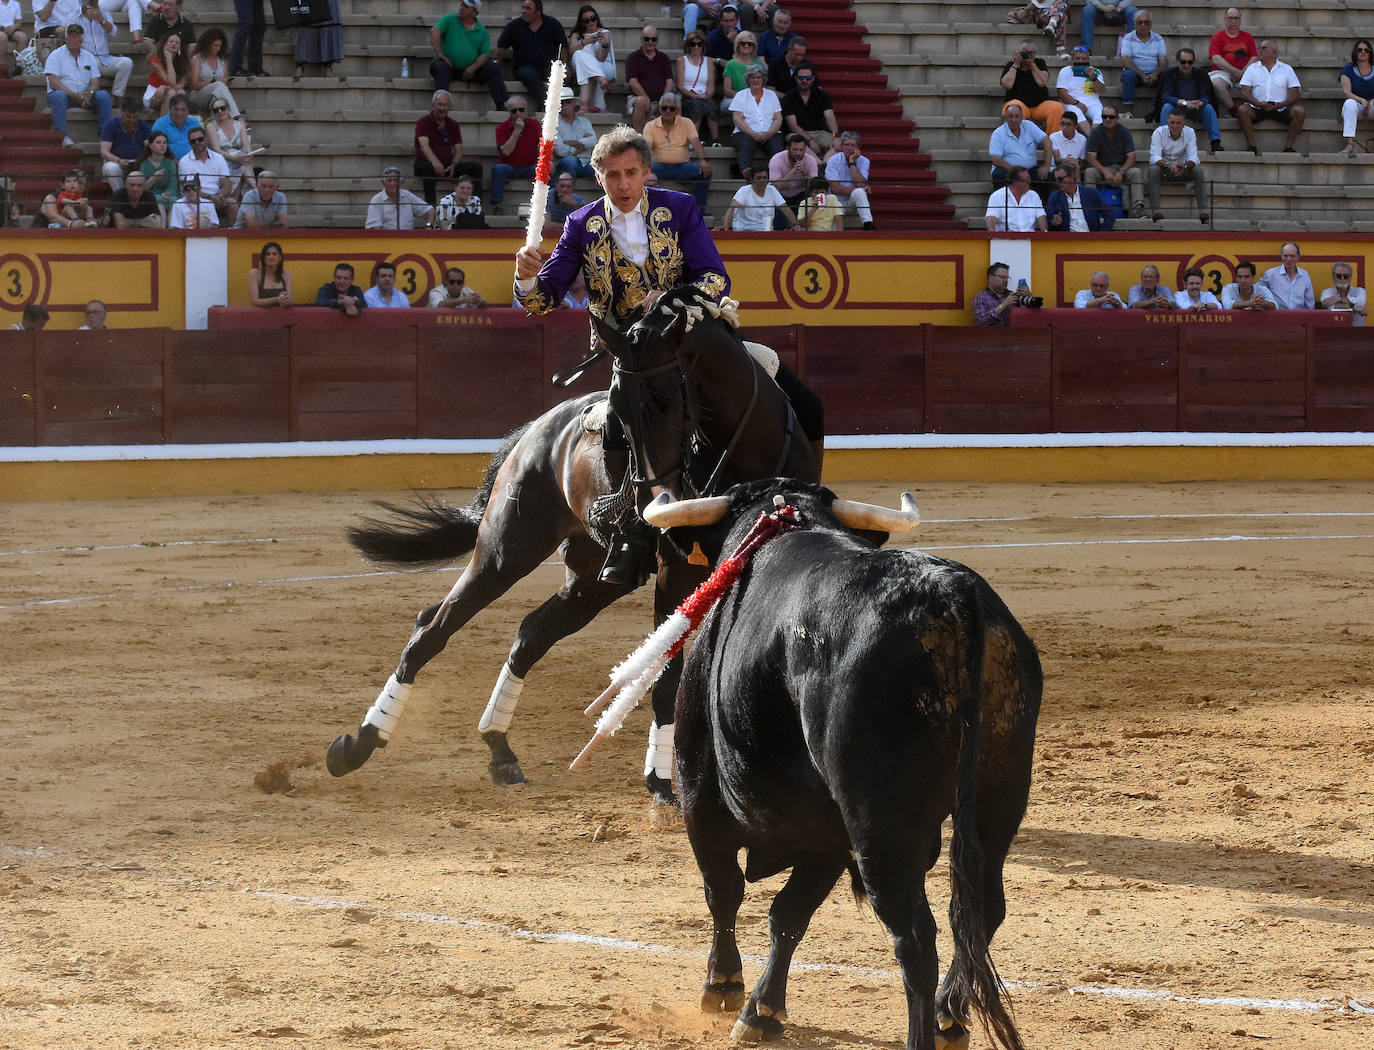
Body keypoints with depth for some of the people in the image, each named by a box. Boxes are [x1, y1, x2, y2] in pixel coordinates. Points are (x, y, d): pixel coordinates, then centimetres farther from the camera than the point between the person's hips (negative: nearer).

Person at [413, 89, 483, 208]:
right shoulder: (423, 122, -3)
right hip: (425, 165, -5)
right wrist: (435, 162, -41)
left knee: (476, 167, -15)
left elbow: (458, 151, 8)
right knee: (429, 167, -40)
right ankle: (430, 206, -45)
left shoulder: (453, 125, 13)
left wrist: (453, 165, -16)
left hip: (448, 166, 5)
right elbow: (424, 145, -21)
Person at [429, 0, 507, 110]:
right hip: (449, 65, -2)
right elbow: (434, 31, -11)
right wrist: (440, 54, -25)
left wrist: (473, 68, -16)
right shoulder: (449, 19, 4)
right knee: (442, 67, -35)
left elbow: (484, 54, 4)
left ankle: (501, 105, -21)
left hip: (469, 71, 2)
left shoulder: (482, 32, 8)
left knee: (493, 68, -18)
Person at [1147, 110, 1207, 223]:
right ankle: (1155, 209, -42)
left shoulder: (1190, 133, -9)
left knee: (1198, 170, -27)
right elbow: (1155, 157, -26)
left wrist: (1185, 166, -41)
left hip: (1182, 170, 2)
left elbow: (1193, 157, -18)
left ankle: (1202, 210, -33)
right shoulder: (1159, 132, -15)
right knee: (1154, 169, -35)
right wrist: (1169, 165, -46)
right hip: (1164, 169, -2)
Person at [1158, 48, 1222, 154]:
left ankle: (1215, 142, -36)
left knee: (1209, 108, -27)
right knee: (1167, 107, -32)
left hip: (1195, 110, 1)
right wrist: (1184, 103, -32)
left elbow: (1206, 97, -10)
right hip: (1176, 109, -1)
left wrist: (1200, 103, -36)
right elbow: (1165, 97, -16)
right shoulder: (1170, 73, -7)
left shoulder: (1200, 74, -3)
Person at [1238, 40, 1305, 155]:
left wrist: (1280, 105, -15)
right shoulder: (1252, 68, 15)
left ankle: (1288, 146, -18)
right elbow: (1244, 92, 5)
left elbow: (1295, 94, 5)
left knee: (1300, 111, -27)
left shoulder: (1286, 69, 13)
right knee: (1243, 110, -31)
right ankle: (1252, 146, -24)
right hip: (1257, 108, 0)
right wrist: (1258, 103, -16)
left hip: (1280, 108, 0)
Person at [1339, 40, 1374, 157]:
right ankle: (1350, 144, -49)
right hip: (1356, 108, -1)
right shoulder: (1348, 69, 4)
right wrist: (1361, 100, -25)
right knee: (1350, 103, -37)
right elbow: (1346, 92, -7)